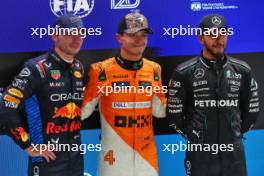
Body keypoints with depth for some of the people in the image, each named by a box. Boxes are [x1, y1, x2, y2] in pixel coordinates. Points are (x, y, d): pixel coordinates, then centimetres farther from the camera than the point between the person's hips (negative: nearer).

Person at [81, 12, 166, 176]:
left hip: (146, 151, 4)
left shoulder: (154, 69, 6)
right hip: (114, 153, -4)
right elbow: (83, 111, -5)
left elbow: (159, 111, 10)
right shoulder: (102, 70, -8)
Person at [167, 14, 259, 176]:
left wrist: (237, 133, 11)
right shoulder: (185, 72, -4)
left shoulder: (242, 70, 4)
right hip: (200, 152, -2)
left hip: (234, 152, 2)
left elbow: (252, 109, 14)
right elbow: (174, 113, 0)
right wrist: (192, 135, 3)